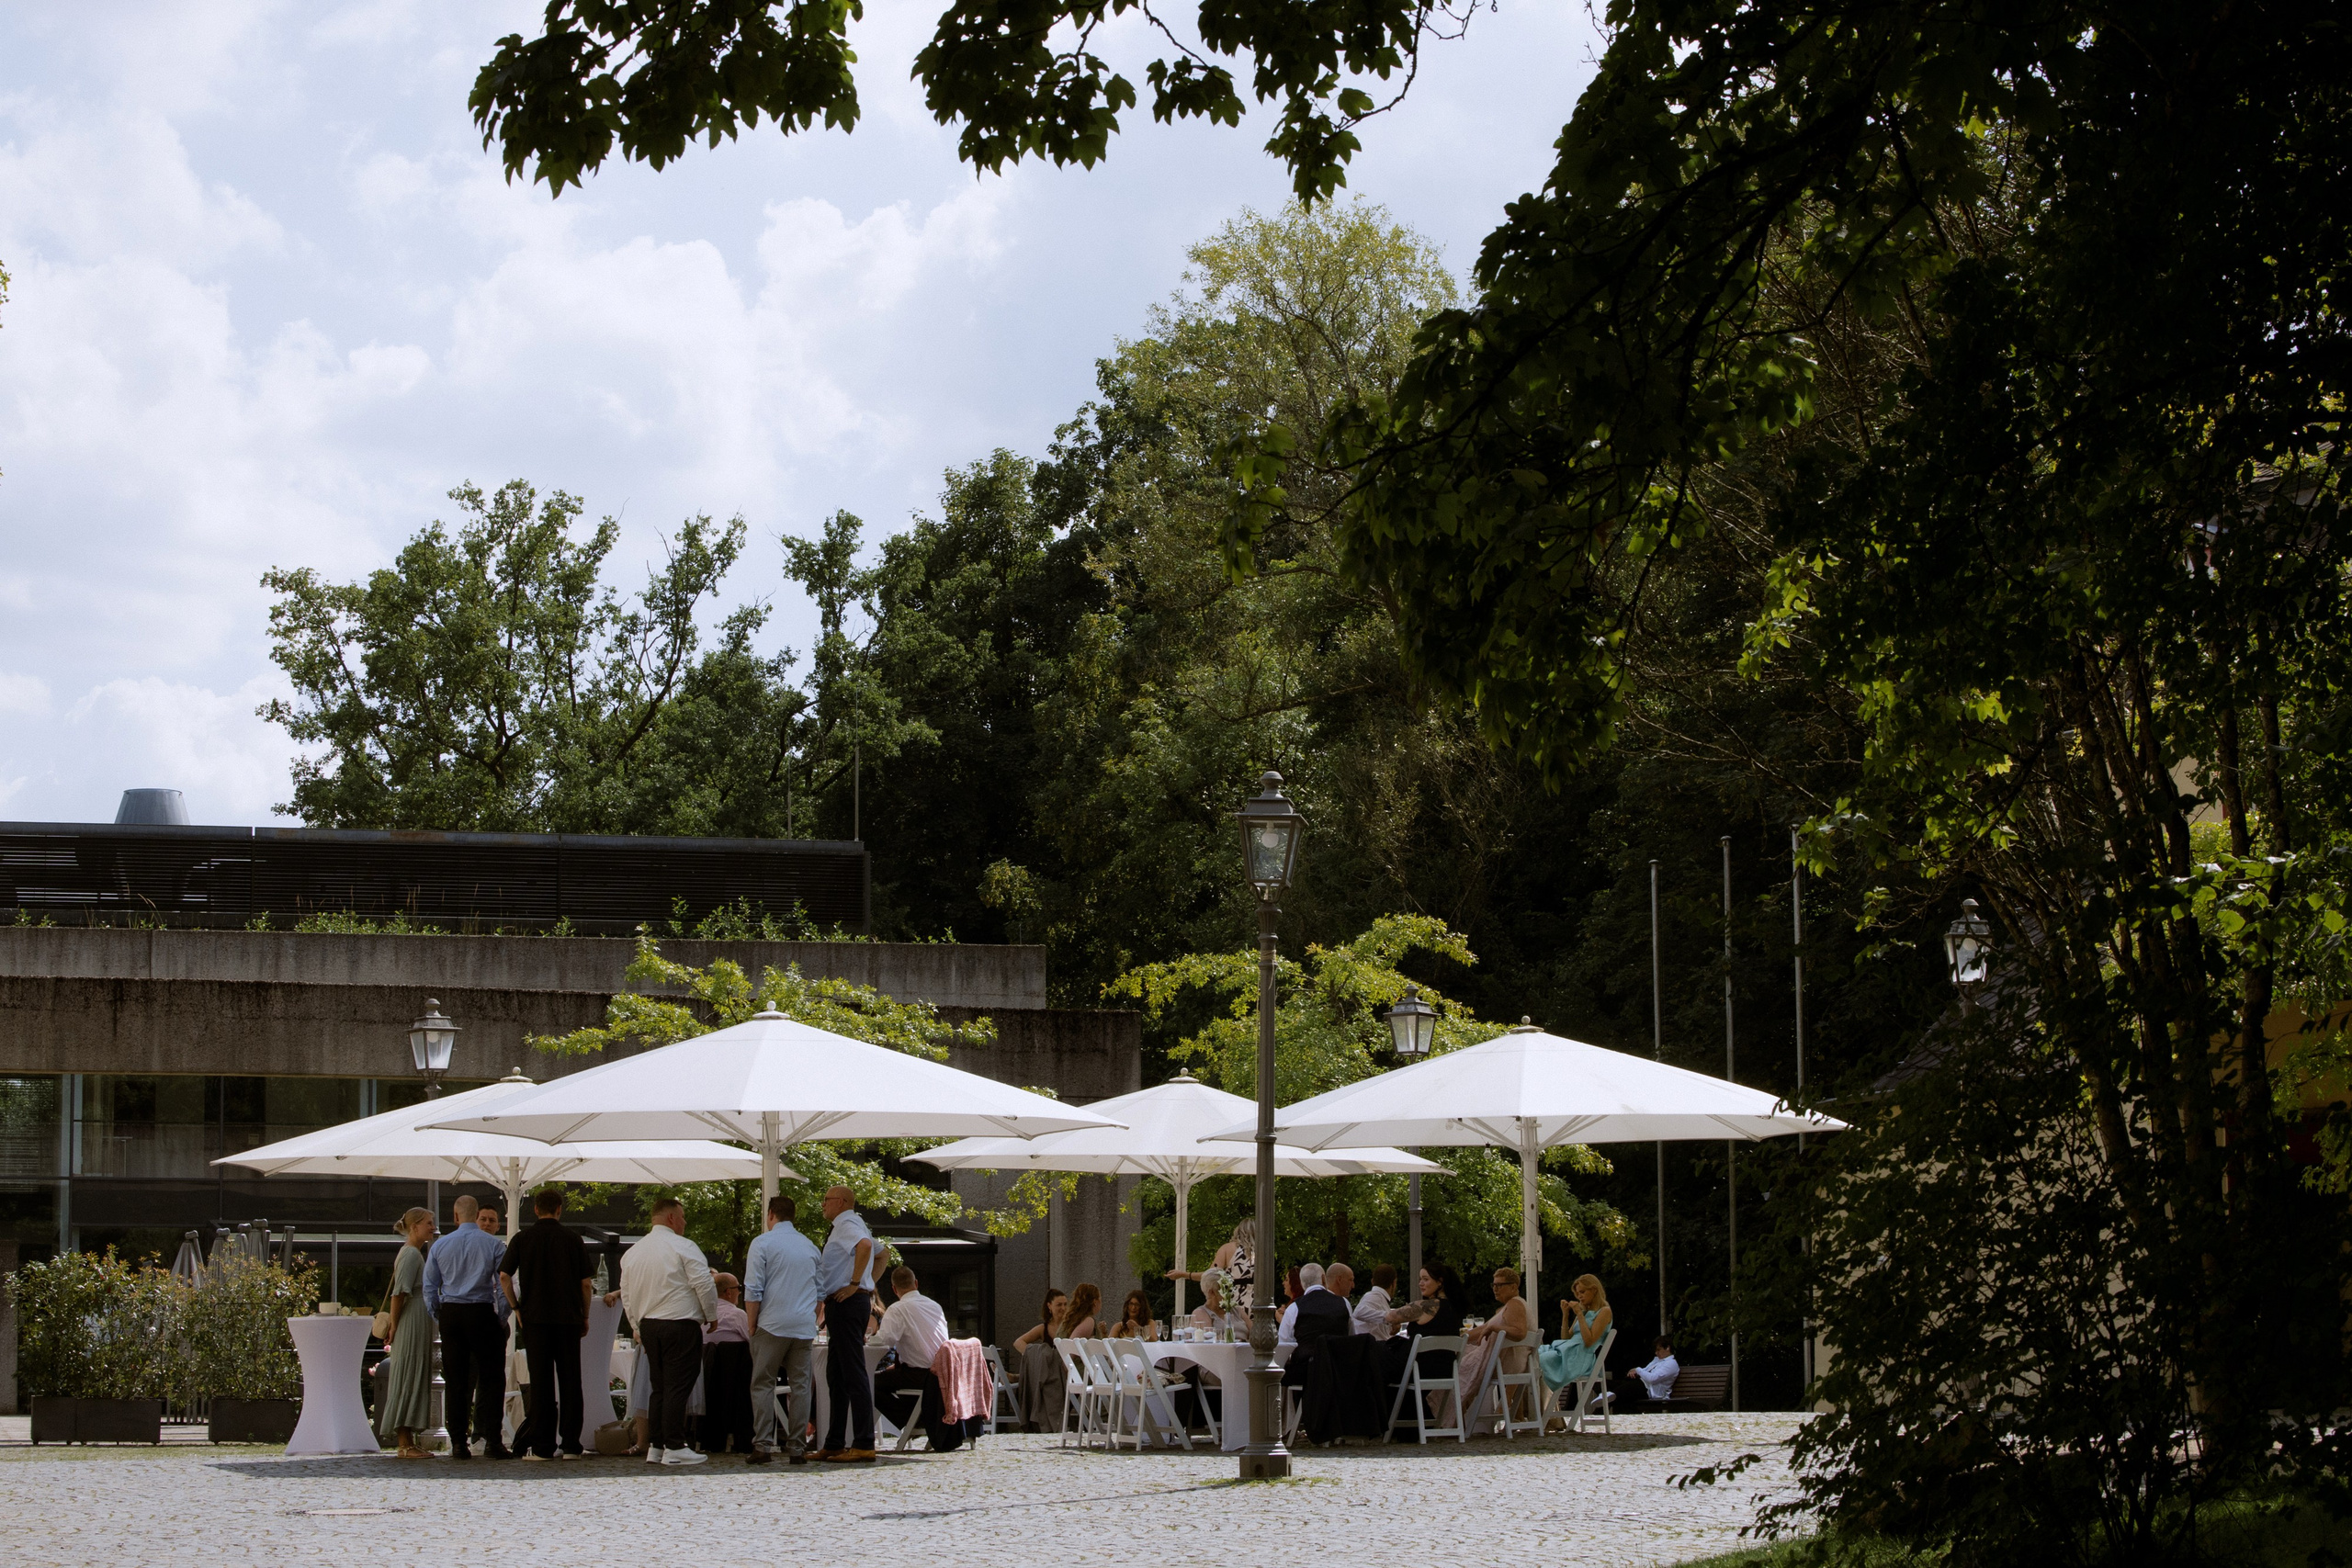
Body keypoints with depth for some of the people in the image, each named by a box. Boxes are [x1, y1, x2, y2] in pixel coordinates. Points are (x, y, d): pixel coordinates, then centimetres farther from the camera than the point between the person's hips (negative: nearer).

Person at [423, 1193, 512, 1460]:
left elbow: (429, 1288, 8)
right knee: (492, 1378, 1)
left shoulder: (439, 1246, 5)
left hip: (450, 1313, 2)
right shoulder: (493, 1244, -3)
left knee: (455, 1380, 6)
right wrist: (502, 1317, 5)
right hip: (482, 1313, -2)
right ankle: (492, 1441, -8)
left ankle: (458, 1443, 3)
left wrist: (437, 1318, 16)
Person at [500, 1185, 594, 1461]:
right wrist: (584, 1317, 12)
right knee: (569, 1381, 5)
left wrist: (516, 1308, 3)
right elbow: (585, 1283, 1)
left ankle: (542, 1446, 0)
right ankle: (570, 1444, 4)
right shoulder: (572, 1239, 1)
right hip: (568, 1318, 0)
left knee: (541, 1382, 2)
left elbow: (504, 1276, -7)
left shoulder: (523, 1239, 1)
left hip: (535, 1317, 0)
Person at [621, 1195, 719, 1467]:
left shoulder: (632, 1252, 13)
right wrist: (711, 1317, 3)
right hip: (680, 1325, -7)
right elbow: (704, 1284, -11)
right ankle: (674, 1447, -7)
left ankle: (654, 1445, 12)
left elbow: (626, 1295, 17)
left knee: (659, 1386, 14)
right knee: (678, 1386, -5)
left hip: (648, 1325, 7)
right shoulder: (682, 1247, -9)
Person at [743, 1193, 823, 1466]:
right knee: (800, 1385, 4)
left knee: (763, 1384, 0)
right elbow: (821, 1293, 17)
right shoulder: (810, 1246, 14)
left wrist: (752, 1325, 1)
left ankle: (763, 1445, -9)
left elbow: (753, 1291, -6)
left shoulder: (763, 1243, -2)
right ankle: (797, 1448, 0)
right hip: (805, 1327, 4)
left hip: (772, 1325, -4)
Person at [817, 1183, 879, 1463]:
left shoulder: (847, 1225, -11)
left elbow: (865, 1245, -34)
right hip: (844, 1305, 11)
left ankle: (863, 1445, -13)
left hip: (846, 1302, -11)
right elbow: (880, 1255, 36)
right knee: (837, 1376, 14)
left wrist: (855, 1284, -27)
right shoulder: (850, 1225, 21)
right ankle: (834, 1445, 18)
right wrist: (869, 1286, 26)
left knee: (853, 1374, -11)